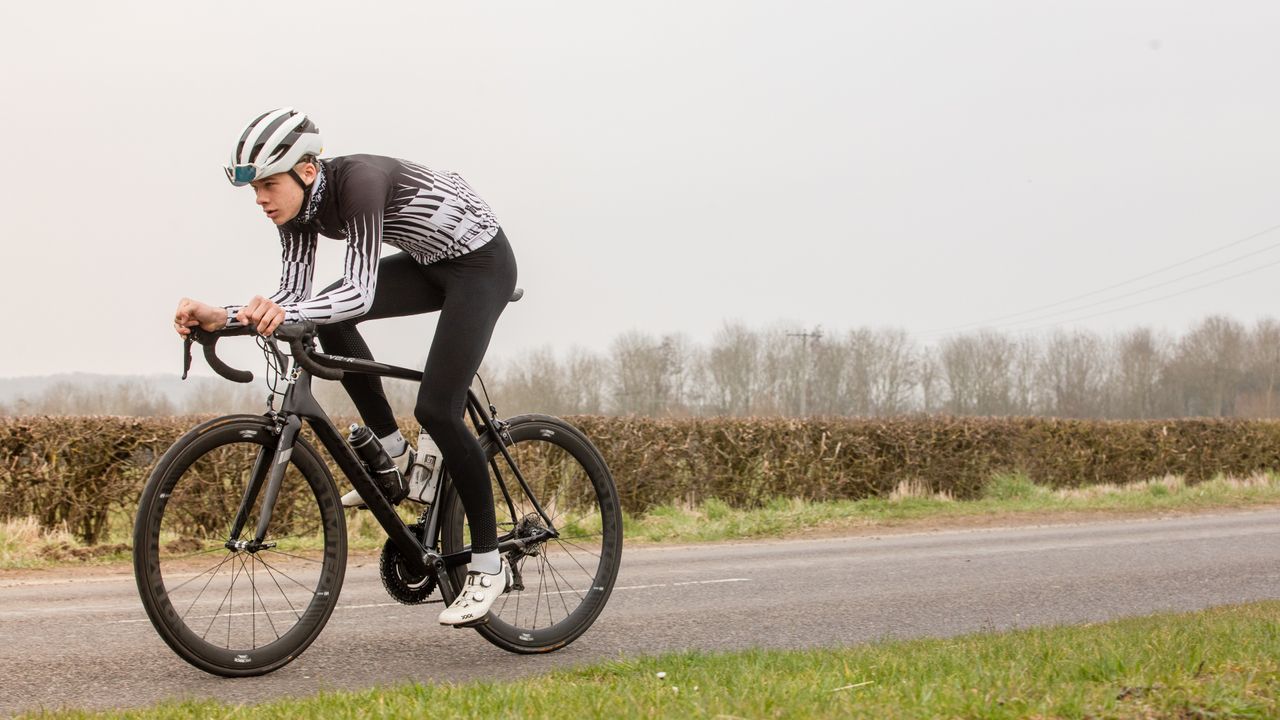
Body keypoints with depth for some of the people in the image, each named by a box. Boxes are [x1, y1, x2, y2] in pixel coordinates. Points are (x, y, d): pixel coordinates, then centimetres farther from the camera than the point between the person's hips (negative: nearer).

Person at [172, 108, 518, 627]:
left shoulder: (358, 181, -32)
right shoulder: (299, 207, -7)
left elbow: (360, 292, -40)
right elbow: (293, 299, -10)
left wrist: (283, 314, -54)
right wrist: (221, 316, -25)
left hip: (481, 262, -9)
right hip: (430, 264, 9)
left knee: (437, 409, -17)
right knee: (328, 315, -7)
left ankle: (488, 565, -5)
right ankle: (393, 457, 5)